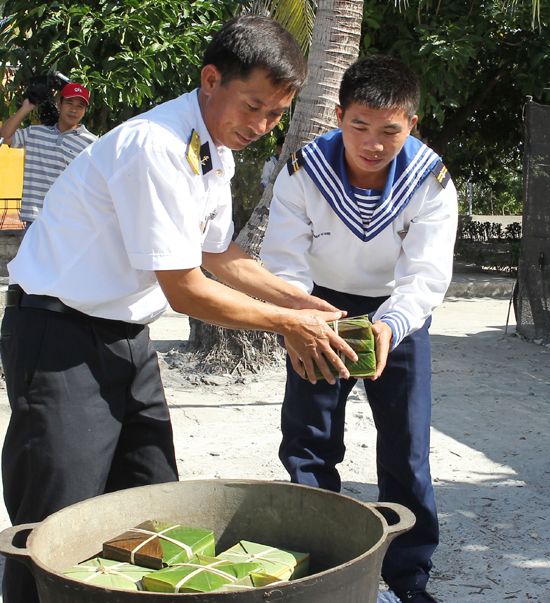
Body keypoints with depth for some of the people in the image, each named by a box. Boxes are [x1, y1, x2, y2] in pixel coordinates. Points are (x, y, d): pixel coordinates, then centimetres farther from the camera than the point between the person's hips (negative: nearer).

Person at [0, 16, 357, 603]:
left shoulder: (217, 151, 6)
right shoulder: (154, 148, -24)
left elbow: (219, 256, 20)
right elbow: (185, 291, -21)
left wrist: (300, 301, 10)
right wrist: (287, 323, -11)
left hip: (126, 338, 9)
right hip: (60, 339, -9)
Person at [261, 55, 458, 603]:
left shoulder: (432, 182, -21)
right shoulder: (302, 173, -21)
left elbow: (426, 277, -25)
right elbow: (284, 263, -22)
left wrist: (388, 326, -46)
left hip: (398, 311, 0)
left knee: (406, 448, 0)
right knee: (308, 444, 5)